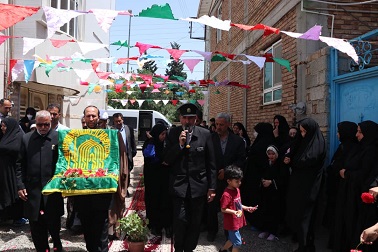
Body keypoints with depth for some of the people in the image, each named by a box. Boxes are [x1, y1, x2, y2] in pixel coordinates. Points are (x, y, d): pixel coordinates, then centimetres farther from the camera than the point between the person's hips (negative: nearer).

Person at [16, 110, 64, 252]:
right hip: (32, 192, 2)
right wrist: (20, 185, 0)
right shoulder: (26, 138, 5)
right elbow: (21, 165, 6)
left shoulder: (59, 138, -4)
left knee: (53, 224, 10)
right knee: (37, 229, 10)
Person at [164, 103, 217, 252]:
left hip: (198, 185, 1)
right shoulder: (173, 133, -1)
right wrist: (179, 144, -17)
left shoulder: (205, 134, -2)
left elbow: (211, 163, 2)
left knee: (195, 222, 11)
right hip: (179, 185, -1)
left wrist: (212, 187, 2)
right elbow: (167, 160, -2)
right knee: (180, 221, -2)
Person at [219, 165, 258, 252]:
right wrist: (234, 212, -31)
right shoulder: (226, 194, -24)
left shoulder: (237, 190, 3)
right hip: (232, 222, -9)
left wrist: (247, 208, 9)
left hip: (237, 221, 9)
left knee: (232, 240, 23)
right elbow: (223, 209, -20)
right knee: (237, 242, 1)